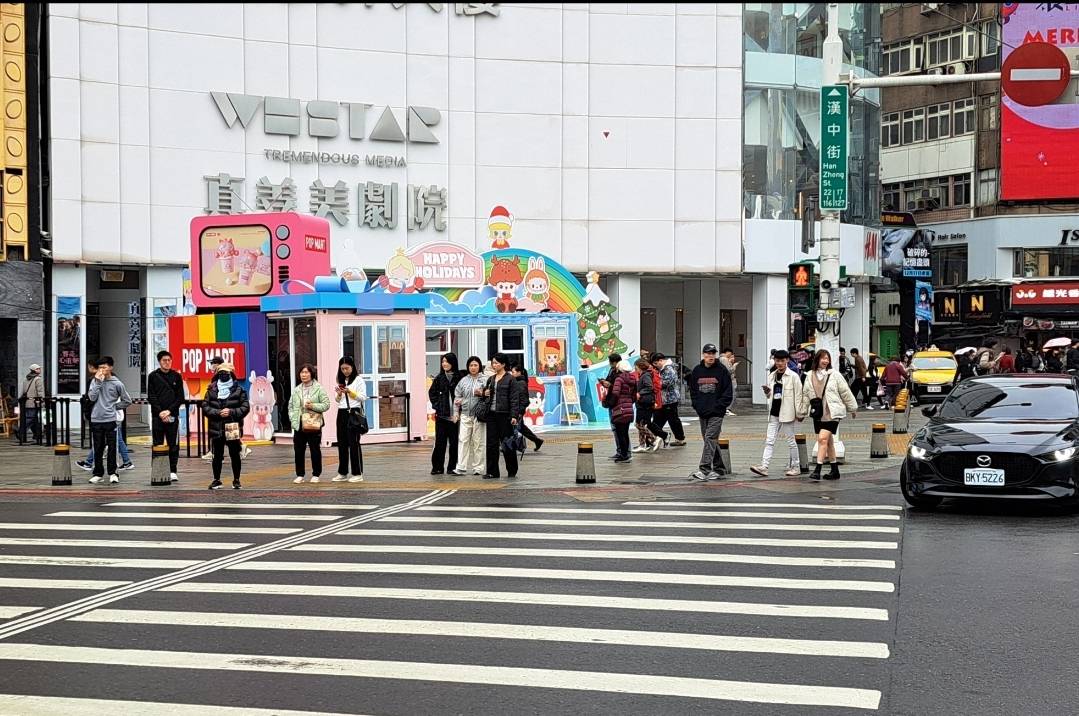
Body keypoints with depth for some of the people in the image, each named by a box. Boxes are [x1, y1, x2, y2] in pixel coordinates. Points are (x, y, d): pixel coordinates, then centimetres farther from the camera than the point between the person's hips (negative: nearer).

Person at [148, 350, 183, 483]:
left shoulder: (176, 376, 7)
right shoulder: (153, 376, 4)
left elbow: (180, 397, 4)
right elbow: (151, 397, 0)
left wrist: (169, 410, -8)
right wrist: (160, 412, -10)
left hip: (172, 416, 1)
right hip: (157, 416, -1)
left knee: (173, 445, 1)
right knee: (158, 445, 2)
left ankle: (173, 471, 6)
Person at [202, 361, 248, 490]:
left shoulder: (239, 389, 3)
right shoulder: (211, 390, 6)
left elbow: (245, 407, -1)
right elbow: (205, 407, 2)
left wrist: (231, 412, -14)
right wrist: (218, 413, -13)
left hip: (233, 428, -1)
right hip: (216, 428, 1)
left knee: (235, 455, 5)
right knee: (217, 455, 7)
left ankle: (236, 480, 14)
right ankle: (216, 480, 17)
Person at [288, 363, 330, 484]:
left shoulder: (319, 389, -1)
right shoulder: (296, 390, 11)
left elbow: (326, 405, -4)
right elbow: (290, 406, 14)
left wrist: (313, 406, -16)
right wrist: (292, 418, 0)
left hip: (313, 424, -3)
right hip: (299, 425, 3)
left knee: (315, 450, 3)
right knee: (298, 451, 3)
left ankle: (316, 475, 13)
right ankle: (300, 475, 12)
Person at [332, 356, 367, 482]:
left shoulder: (358, 380, -3)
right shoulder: (340, 381, 14)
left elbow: (363, 397, -7)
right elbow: (337, 400, 18)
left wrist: (350, 391, -18)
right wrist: (339, 394, -3)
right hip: (342, 413, 6)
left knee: (354, 443, -5)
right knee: (342, 443, 7)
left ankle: (358, 473, -1)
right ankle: (342, 473, 13)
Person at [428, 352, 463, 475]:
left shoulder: (459, 377, -2)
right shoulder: (439, 378, 7)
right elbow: (432, 393, 15)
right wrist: (436, 406, 5)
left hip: (455, 414, -2)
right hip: (441, 415, 2)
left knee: (454, 442, 3)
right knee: (440, 441, 2)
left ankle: (452, 467, 12)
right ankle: (437, 467, 7)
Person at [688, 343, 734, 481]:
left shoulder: (722, 370, -3)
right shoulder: (697, 371, 8)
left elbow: (728, 392, -4)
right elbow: (693, 391, 14)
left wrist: (718, 407, -12)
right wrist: (697, 406, 1)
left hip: (716, 413, -5)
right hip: (702, 413, 5)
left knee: (710, 439, -13)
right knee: (710, 440, 10)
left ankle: (704, 469, -18)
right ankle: (718, 467, 19)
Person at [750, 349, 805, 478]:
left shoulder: (793, 377, -6)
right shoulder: (772, 376, 11)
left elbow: (798, 396, -7)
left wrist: (799, 413, -9)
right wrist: (767, 391, -4)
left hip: (787, 413, -5)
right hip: (774, 413, 5)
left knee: (791, 440, 5)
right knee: (769, 441, 0)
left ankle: (796, 467, 15)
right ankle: (763, 467, -5)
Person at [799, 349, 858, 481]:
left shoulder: (834, 374, -4)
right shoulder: (811, 375, 6)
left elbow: (845, 392, 3)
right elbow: (806, 394, 13)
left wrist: (853, 408, 8)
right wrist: (803, 411, 14)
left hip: (832, 412, -5)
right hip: (818, 413, 5)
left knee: (823, 438, -16)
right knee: (828, 441, 13)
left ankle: (817, 469, -15)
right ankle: (834, 470, 22)